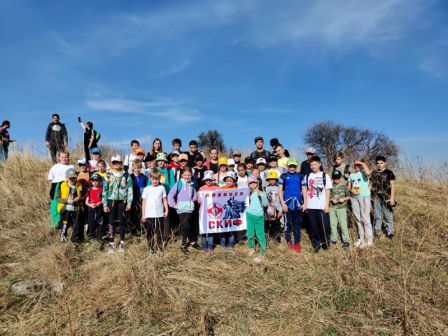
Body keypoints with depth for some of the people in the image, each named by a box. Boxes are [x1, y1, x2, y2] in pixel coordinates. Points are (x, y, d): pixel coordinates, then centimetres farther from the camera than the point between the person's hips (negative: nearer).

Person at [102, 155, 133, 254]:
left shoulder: (126, 175, 4)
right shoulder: (108, 175, 6)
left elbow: (130, 189, 1)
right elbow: (105, 190, 6)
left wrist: (129, 203, -6)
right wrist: (105, 205, 0)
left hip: (122, 201, -1)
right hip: (111, 201, 1)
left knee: (122, 221, 3)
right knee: (111, 222, 2)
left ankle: (122, 243, 15)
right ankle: (111, 244, 10)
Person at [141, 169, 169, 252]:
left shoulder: (162, 188, 5)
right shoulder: (147, 189, 3)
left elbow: (164, 200, 9)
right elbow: (144, 202, 5)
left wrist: (166, 210, -1)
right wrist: (143, 214, 3)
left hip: (159, 215, 0)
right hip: (149, 215, 0)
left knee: (160, 232, 3)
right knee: (150, 232, 6)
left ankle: (160, 247, 14)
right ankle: (151, 248, 17)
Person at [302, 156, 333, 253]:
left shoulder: (325, 175, 2)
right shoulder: (307, 176, 9)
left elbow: (327, 191, 0)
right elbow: (305, 190, 12)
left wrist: (327, 205, -6)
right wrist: (305, 203, 5)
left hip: (322, 206, -2)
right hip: (310, 206, 2)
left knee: (324, 225, 1)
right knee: (313, 226, 7)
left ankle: (326, 242, 22)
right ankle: (316, 244, 20)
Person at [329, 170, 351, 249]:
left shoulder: (344, 185, -1)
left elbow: (348, 196, 6)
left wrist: (344, 199, -13)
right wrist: (331, 199, -11)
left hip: (341, 207, -2)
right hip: (332, 207, 2)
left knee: (343, 224, -2)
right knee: (332, 224, 9)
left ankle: (346, 241, 8)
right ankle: (333, 240, 21)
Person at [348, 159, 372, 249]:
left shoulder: (364, 172, -1)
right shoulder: (351, 175, 16)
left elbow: (368, 173, -26)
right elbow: (349, 187, 16)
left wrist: (363, 163, -14)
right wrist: (352, 190, -7)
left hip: (364, 197, -6)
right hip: (354, 197, 6)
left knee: (365, 218, -8)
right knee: (358, 219, 11)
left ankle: (369, 240, -1)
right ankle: (361, 238, 22)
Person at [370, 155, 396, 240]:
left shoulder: (389, 173, -3)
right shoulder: (374, 173, 8)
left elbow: (392, 185, -3)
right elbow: (371, 185, 11)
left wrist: (392, 197, -9)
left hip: (386, 197, -3)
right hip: (377, 198, 4)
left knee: (388, 216, 4)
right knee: (377, 216, 12)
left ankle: (390, 232, 17)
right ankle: (377, 232, 22)